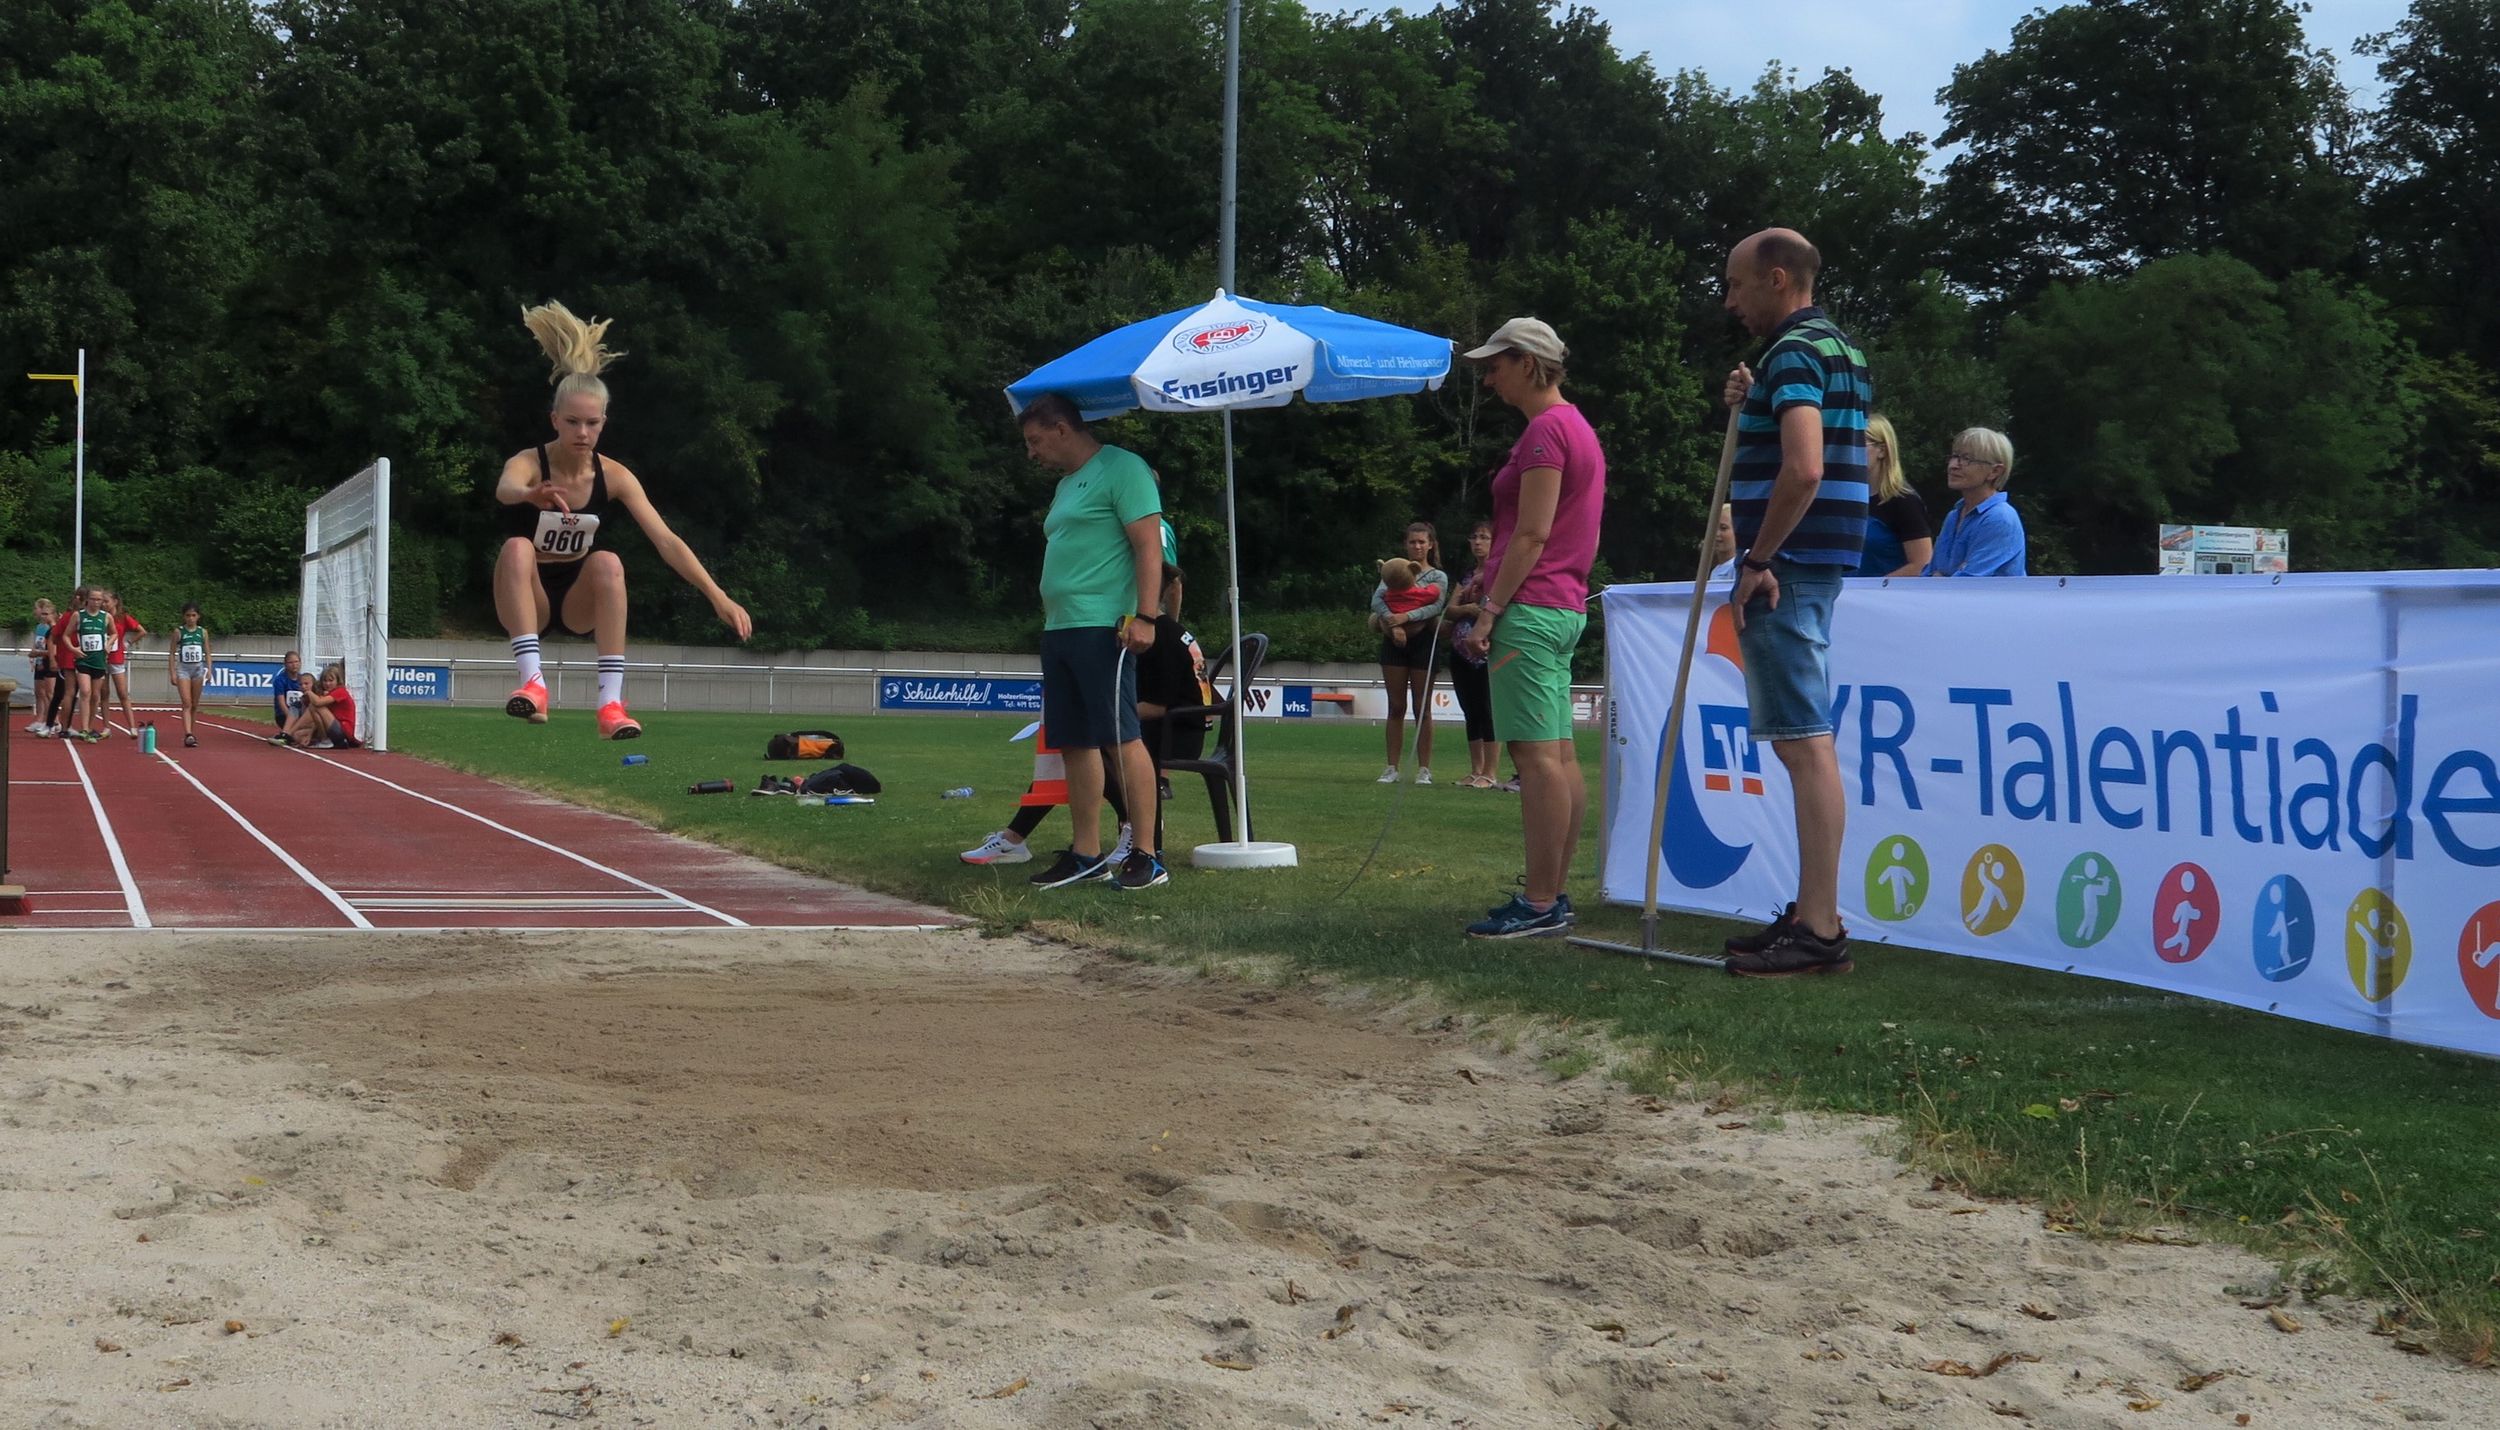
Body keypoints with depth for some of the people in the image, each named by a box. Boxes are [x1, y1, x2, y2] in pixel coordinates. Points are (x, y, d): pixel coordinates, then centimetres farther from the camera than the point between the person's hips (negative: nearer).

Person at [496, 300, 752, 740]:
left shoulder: (613, 476, -8)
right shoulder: (529, 464, -16)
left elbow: (666, 540, -16)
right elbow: (506, 488, -42)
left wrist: (718, 596, -28)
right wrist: (533, 495, -68)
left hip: (581, 601, 2)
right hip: (530, 600, -2)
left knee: (607, 562, -31)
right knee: (517, 548, -33)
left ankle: (611, 702, -35)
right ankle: (532, 682, -41)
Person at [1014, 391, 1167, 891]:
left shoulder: (1122, 470, -6)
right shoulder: (1066, 484, 22)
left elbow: (1148, 547, -14)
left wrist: (1144, 617, -22)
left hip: (1103, 628, -10)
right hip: (1059, 628, 10)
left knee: (1122, 738, -10)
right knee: (1074, 743, 9)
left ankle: (1146, 858, -9)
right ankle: (1085, 855, 14)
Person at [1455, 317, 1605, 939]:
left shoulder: (1545, 431, -12)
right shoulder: (1576, 427, 19)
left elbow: (1532, 534, -17)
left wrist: (1489, 610, -15)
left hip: (1531, 609, -11)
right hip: (1565, 608, 11)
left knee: (1536, 755, -10)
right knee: (1559, 756, 9)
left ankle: (1540, 905, -11)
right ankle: (1553, 896, 13)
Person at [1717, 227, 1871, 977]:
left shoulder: (1793, 353, -13)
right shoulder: (1839, 350, 19)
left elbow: (1803, 470, -26)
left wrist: (1758, 560, -19)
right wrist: (1752, 406, 14)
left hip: (1788, 569, -11)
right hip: (1813, 568, 11)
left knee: (1804, 742, -11)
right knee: (1805, 739, 13)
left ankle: (1819, 930, -11)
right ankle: (1813, 913, 18)